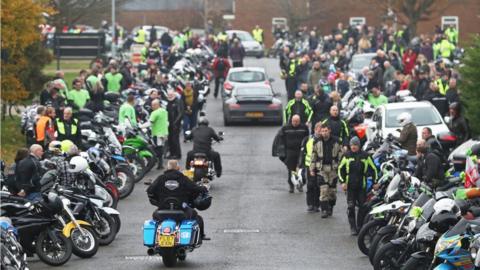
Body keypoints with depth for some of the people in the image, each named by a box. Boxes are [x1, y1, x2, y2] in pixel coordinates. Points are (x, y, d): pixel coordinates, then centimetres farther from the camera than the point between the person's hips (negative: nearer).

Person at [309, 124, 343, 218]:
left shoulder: (336, 141, 3)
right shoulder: (317, 142, 4)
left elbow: (340, 155, 8)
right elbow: (313, 156, 9)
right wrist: (312, 169, 5)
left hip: (333, 169, 1)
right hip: (321, 169, -1)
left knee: (332, 190, 5)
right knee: (323, 189, -9)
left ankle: (330, 207, 25)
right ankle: (324, 210, -7)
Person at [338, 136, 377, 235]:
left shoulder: (365, 156, 3)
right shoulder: (347, 156, 4)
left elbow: (373, 169, 9)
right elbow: (340, 169, 9)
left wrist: (375, 182, 4)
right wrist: (342, 182, -1)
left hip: (362, 186, 0)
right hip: (350, 186, 0)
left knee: (362, 206, 1)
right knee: (351, 206, -5)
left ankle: (360, 226, 11)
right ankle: (353, 227, 0)